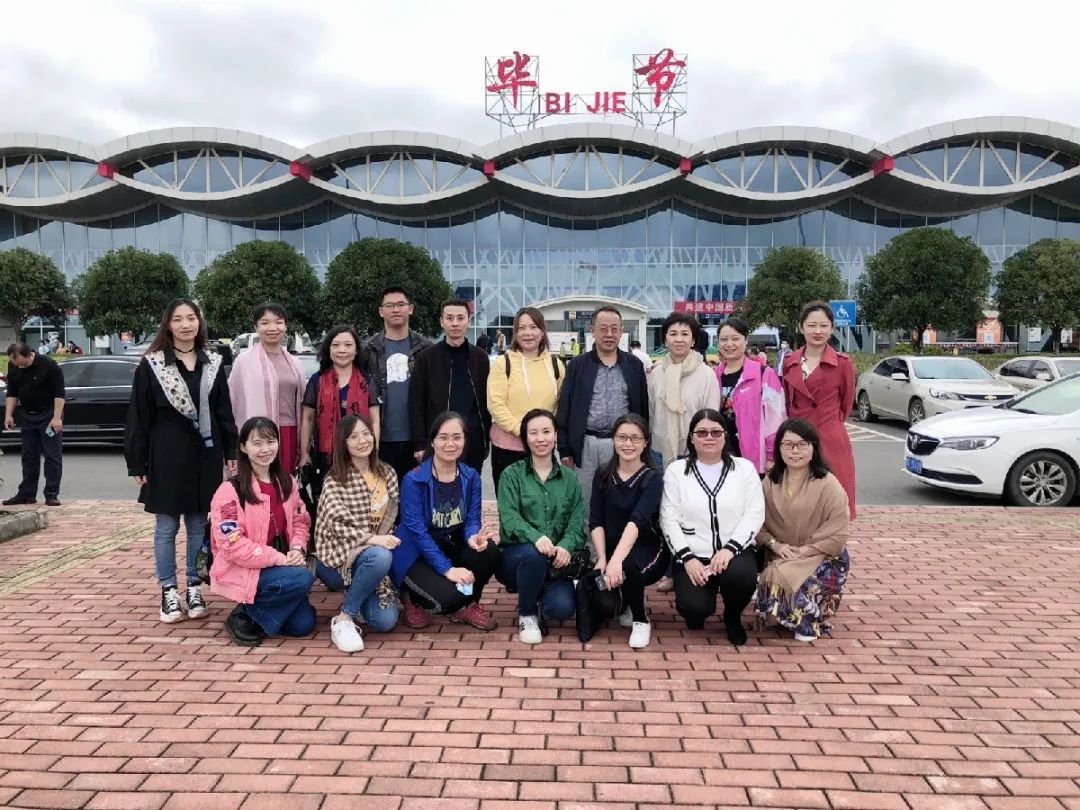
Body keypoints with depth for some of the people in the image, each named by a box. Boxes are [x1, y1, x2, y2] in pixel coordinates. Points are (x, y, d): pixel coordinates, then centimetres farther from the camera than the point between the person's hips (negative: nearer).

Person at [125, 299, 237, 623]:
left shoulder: (212, 363, 7)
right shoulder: (151, 364, -2)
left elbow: (224, 412, 10)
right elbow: (138, 417, -2)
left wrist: (231, 452, 4)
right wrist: (137, 463, -5)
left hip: (204, 455, 3)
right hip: (166, 456, -3)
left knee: (198, 524, 9)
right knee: (166, 527, 5)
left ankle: (194, 588, 20)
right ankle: (168, 591, 16)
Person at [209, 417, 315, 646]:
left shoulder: (287, 483, 5)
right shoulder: (230, 491, -15)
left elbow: (300, 521, 11)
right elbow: (233, 546, -19)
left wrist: (298, 549, -11)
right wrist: (278, 558, -23)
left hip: (280, 566, 6)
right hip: (243, 571, -6)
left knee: (303, 624, -5)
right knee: (303, 578, -28)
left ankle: (255, 611, 19)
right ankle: (245, 616, -8)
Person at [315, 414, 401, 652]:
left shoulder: (388, 473, 6)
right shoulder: (335, 480, -8)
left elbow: (393, 516, 10)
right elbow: (339, 525, -19)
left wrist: (389, 540, -7)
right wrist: (371, 538, -32)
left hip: (380, 548, 5)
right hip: (342, 550, -5)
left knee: (385, 621, -12)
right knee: (380, 557, -38)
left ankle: (358, 597, 23)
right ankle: (343, 619, -20)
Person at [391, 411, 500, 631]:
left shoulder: (471, 477, 0)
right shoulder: (414, 480, -16)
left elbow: (472, 520, -3)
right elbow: (416, 530, -21)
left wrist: (473, 537, -29)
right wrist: (447, 568, -27)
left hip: (453, 548, 5)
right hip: (417, 556, -5)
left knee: (489, 549, -25)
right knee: (450, 597, -29)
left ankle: (468, 605, 1)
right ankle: (411, 597, 7)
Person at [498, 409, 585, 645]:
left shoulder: (569, 479, 10)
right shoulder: (512, 474, 2)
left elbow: (577, 522, -1)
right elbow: (509, 517, -12)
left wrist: (566, 546, -23)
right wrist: (535, 536, -32)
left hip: (555, 562, 2)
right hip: (516, 556, -1)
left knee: (562, 608, -25)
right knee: (534, 553, -36)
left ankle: (541, 599, 14)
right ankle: (527, 614, -8)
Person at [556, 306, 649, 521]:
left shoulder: (634, 366, 7)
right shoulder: (577, 365, 4)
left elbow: (643, 408, 10)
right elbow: (565, 409, 3)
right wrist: (565, 449, -1)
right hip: (585, 445, 0)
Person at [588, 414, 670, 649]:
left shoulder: (652, 479, -12)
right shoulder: (603, 476, 1)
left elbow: (637, 520, -28)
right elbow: (596, 521, -4)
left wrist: (617, 560, -42)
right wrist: (602, 558, -20)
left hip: (649, 550, -3)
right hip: (611, 550, 3)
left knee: (627, 565, -38)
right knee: (606, 605, -22)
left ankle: (641, 620, -7)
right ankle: (625, 603, 19)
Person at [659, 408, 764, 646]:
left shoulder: (744, 468, 6)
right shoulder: (676, 471, 6)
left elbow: (755, 513, -2)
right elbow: (669, 519, 0)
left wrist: (729, 548, -17)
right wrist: (687, 558, -13)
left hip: (734, 552, 1)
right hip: (693, 555, 0)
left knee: (740, 575, -33)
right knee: (694, 607, -24)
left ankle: (733, 616, 3)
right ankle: (697, 612, 17)